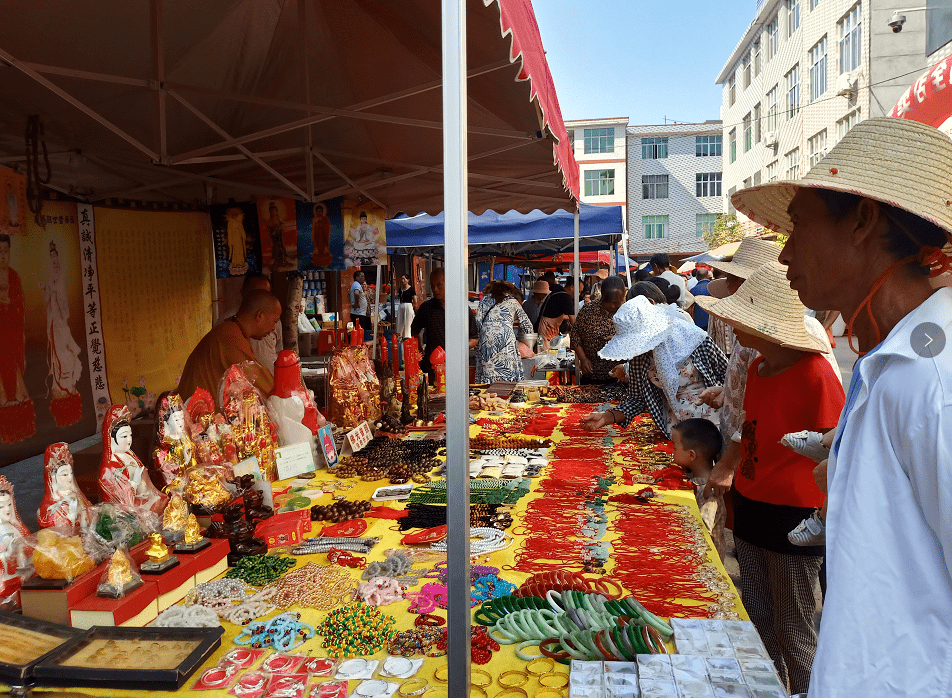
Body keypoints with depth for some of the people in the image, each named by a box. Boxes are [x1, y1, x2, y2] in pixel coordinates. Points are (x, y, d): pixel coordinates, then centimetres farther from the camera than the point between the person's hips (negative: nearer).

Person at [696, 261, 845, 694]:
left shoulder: (815, 374, -19)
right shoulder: (757, 367, 5)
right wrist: (728, 472, 14)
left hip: (795, 513, -8)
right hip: (750, 505, 8)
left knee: (793, 632, 7)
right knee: (758, 621, 19)